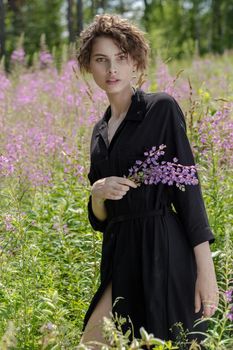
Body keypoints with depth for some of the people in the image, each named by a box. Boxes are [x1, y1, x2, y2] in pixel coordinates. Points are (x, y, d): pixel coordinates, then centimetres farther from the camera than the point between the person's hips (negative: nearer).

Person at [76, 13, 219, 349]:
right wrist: (98, 193, -7)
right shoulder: (100, 131, 15)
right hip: (122, 258, 7)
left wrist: (205, 269, -14)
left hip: (163, 255, -6)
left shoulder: (162, 108, -4)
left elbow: (188, 189, -8)